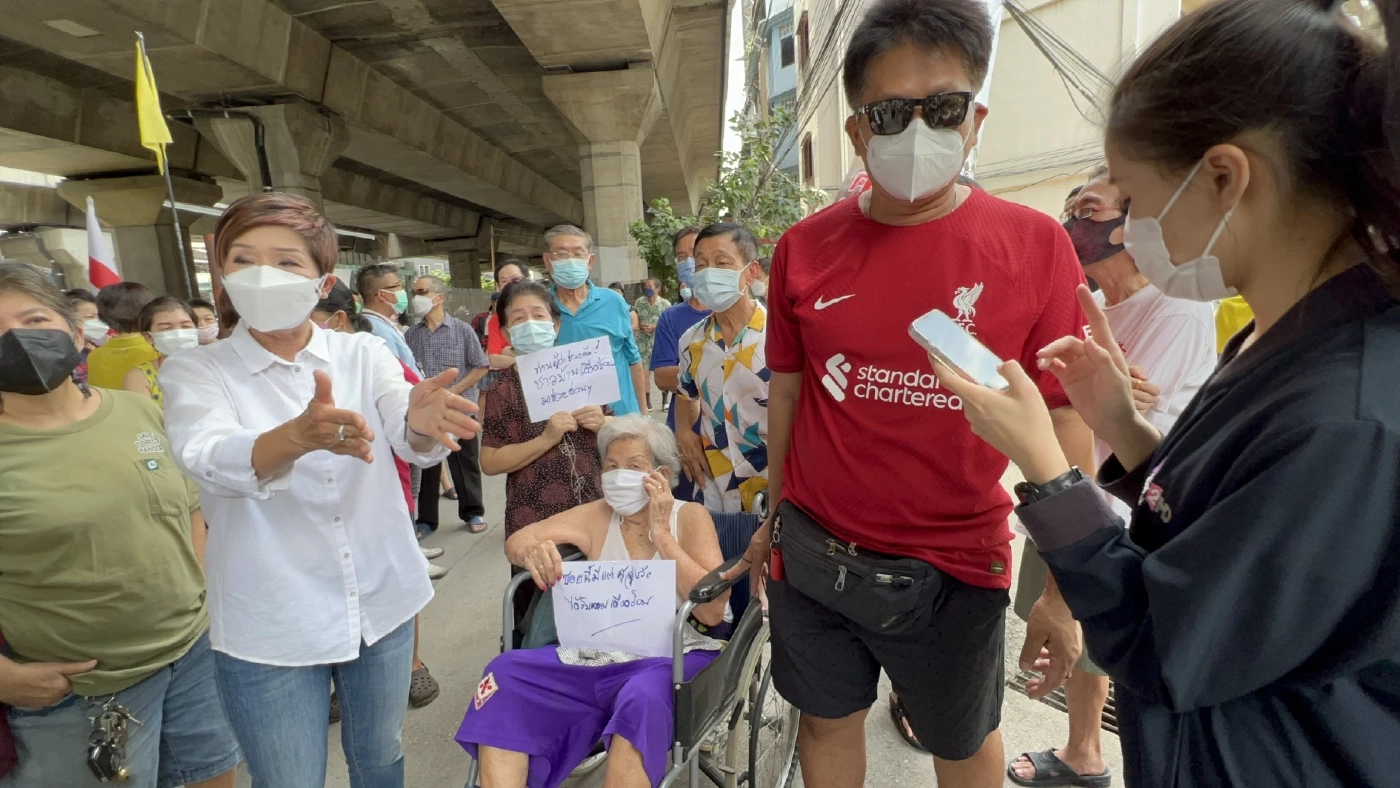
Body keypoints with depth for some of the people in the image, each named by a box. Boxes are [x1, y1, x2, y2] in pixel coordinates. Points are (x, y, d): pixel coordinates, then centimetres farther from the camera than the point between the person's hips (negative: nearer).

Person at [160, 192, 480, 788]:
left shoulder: (363, 353, -3)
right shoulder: (193, 371, -6)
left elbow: (412, 442, -20)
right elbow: (210, 461, -27)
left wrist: (423, 423, -44)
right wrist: (299, 435, -48)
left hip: (382, 603, 2)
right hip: (269, 627, -1)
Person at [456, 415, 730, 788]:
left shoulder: (690, 516, -3)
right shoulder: (598, 515, 8)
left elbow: (713, 611, -14)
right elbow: (516, 541, 3)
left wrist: (660, 533, -17)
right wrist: (534, 551, -23)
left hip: (677, 657, -4)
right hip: (601, 655, 4)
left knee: (643, 697, -36)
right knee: (505, 676, -17)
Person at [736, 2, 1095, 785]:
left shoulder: (1036, 245, -10)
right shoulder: (804, 248, -4)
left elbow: (1064, 421, -7)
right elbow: (788, 392, 4)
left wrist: (1063, 591, -7)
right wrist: (775, 516, 9)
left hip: (952, 567, -1)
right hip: (812, 551, 2)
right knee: (829, 722, 22)